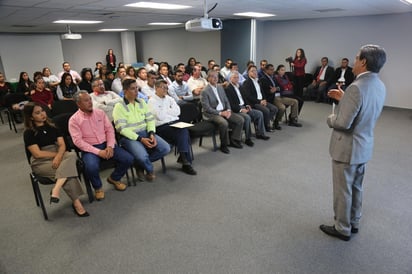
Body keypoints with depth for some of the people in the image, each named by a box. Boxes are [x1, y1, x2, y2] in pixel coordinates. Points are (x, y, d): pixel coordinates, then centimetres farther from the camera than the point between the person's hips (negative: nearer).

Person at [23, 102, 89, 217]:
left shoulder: (52, 126, 13)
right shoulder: (29, 133, -1)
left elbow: (62, 145, 2)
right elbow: (37, 154, -9)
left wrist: (59, 156, -18)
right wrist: (56, 154, -8)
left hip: (59, 156, 4)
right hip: (41, 162, -4)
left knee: (72, 155, -33)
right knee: (68, 169, -31)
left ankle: (56, 189, -40)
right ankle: (76, 203, -27)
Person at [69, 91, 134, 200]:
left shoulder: (100, 112, 7)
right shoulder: (74, 120, -5)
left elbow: (110, 129, 6)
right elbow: (78, 141, -13)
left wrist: (110, 146, -11)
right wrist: (98, 152, -20)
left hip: (106, 144, 4)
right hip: (90, 148, -4)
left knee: (128, 159, -15)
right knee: (91, 167, -35)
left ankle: (114, 178, 15)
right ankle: (98, 187, 0)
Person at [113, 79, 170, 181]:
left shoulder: (142, 102, 10)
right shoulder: (119, 106, -8)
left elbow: (150, 119, 8)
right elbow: (122, 129, -15)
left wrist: (151, 133, -12)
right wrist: (140, 139, -21)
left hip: (145, 132, 6)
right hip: (129, 137, -6)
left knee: (166, 148, -12)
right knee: (142, 156, -32)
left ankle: (141, 163, 7)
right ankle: (150, 170, 6)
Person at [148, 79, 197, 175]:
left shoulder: (169, 98, 18)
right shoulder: (152, 101, 0)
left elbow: (177, 111, 5)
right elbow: (160, 116, -12)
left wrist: (164, 111, -4)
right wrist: (171, 111, 2)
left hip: (175, 123, 5)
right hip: (162, 127, -5)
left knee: (184, 131, -25)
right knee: (182, 133, -28)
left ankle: (183, 158, -14)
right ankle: (185, 161, -19)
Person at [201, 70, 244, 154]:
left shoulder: (220, 87, 13)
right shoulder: (205, 91, -10)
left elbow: (226, 101, 16)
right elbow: (206, 108, -16)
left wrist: (228, 110, -5)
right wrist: (220, 113, -20)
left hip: (224, 111, 7)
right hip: (211, 114, -7)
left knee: (240, 120, -8)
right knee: (224, 123, -35)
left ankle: (234, 140, 6)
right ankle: (224, 145, -13)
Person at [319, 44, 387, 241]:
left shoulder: (356, 87, -26)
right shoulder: (380, 86, 3)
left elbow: (343, 123, -26)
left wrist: (330, 118, -5)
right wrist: (343, 98, 13)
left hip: (347, 148, -9)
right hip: (364, 146, 9)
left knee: (342, 190, 7)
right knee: (355, 187, 22)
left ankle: (342, 229, 23)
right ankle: (353, 223, 38)